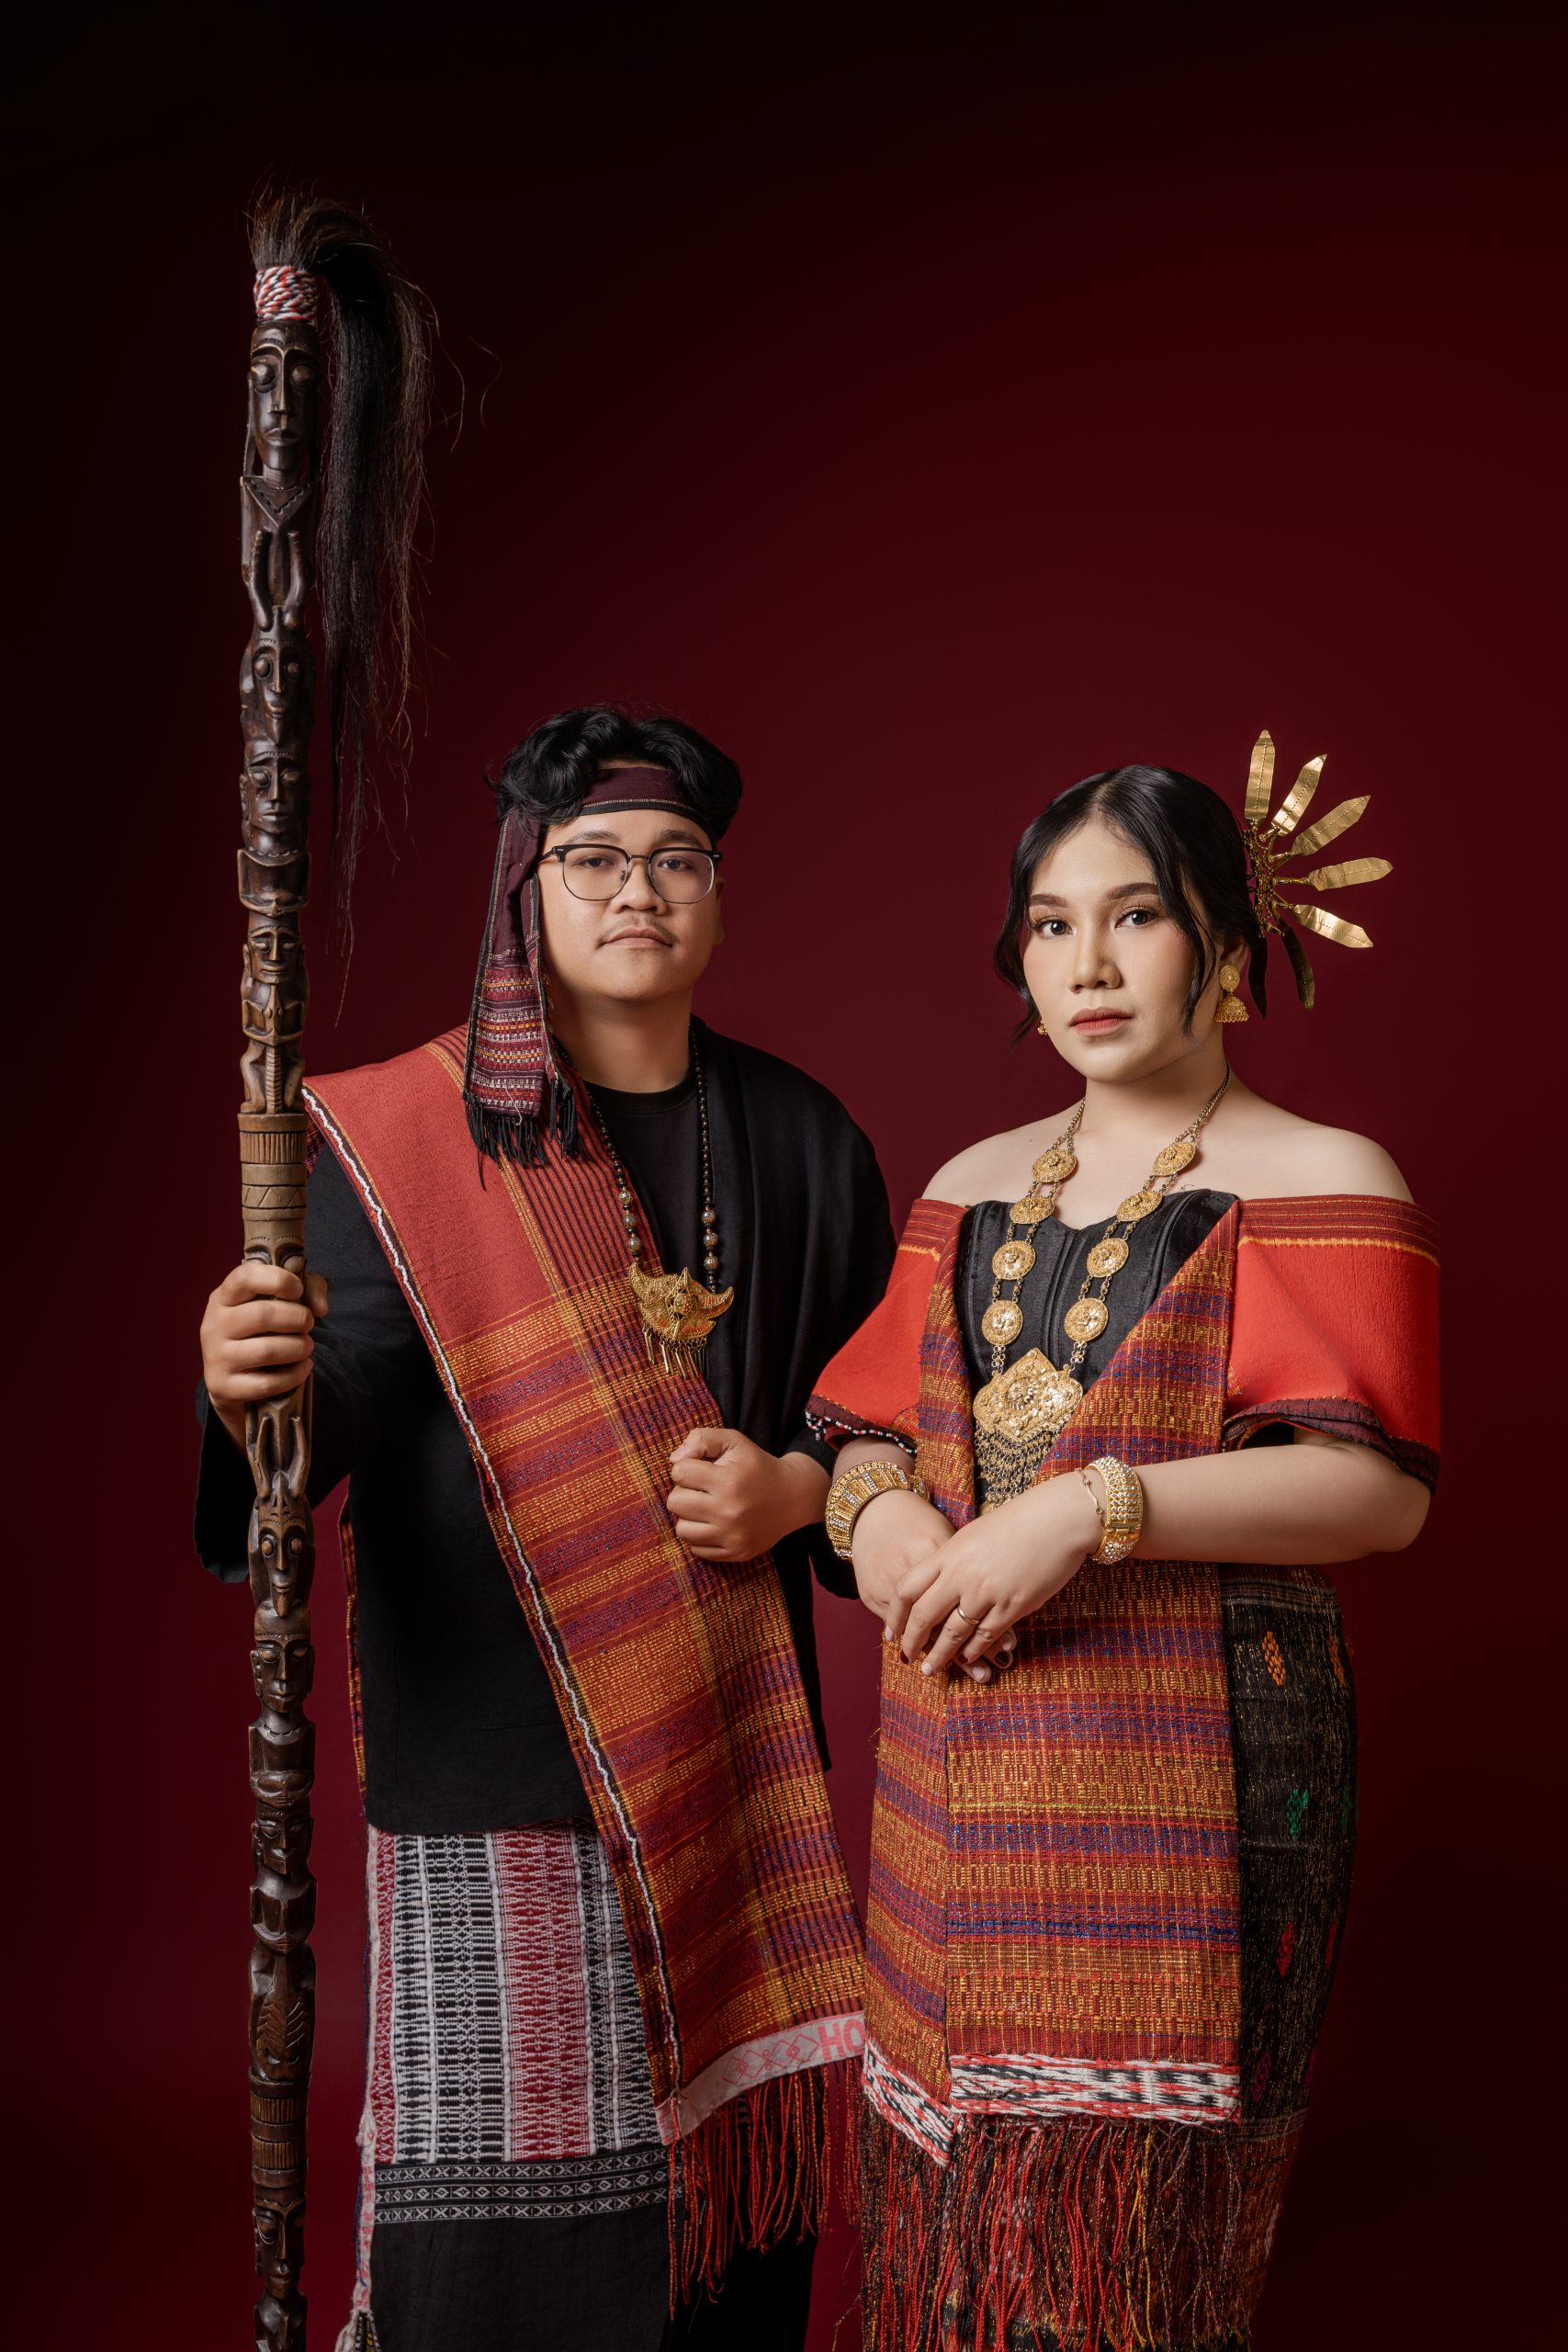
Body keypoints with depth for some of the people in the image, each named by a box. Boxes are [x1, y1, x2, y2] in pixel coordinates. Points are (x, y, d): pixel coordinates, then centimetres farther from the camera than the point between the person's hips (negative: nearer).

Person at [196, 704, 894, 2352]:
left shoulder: (798, 1145, 8)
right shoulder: (403, 1137, -2)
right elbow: (337, 1418, -13)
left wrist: (800, 1489, -6)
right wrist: (251, 1393, -35)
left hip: (735, 1765, 3)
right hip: (497, 1766, -3)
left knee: (730, 2191, 8)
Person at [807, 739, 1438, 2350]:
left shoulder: (1316, 1182, -3)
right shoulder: (974, 1188, 14)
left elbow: (1378, 1488, -13)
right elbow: (869, 1431, 16)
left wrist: (1096, 1510, -22)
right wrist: (879, 1512, -7)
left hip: (1179, 1772, -5)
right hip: (960, 1776, 5)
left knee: (1115, 2221, -2)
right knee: (949, 2201, 11)